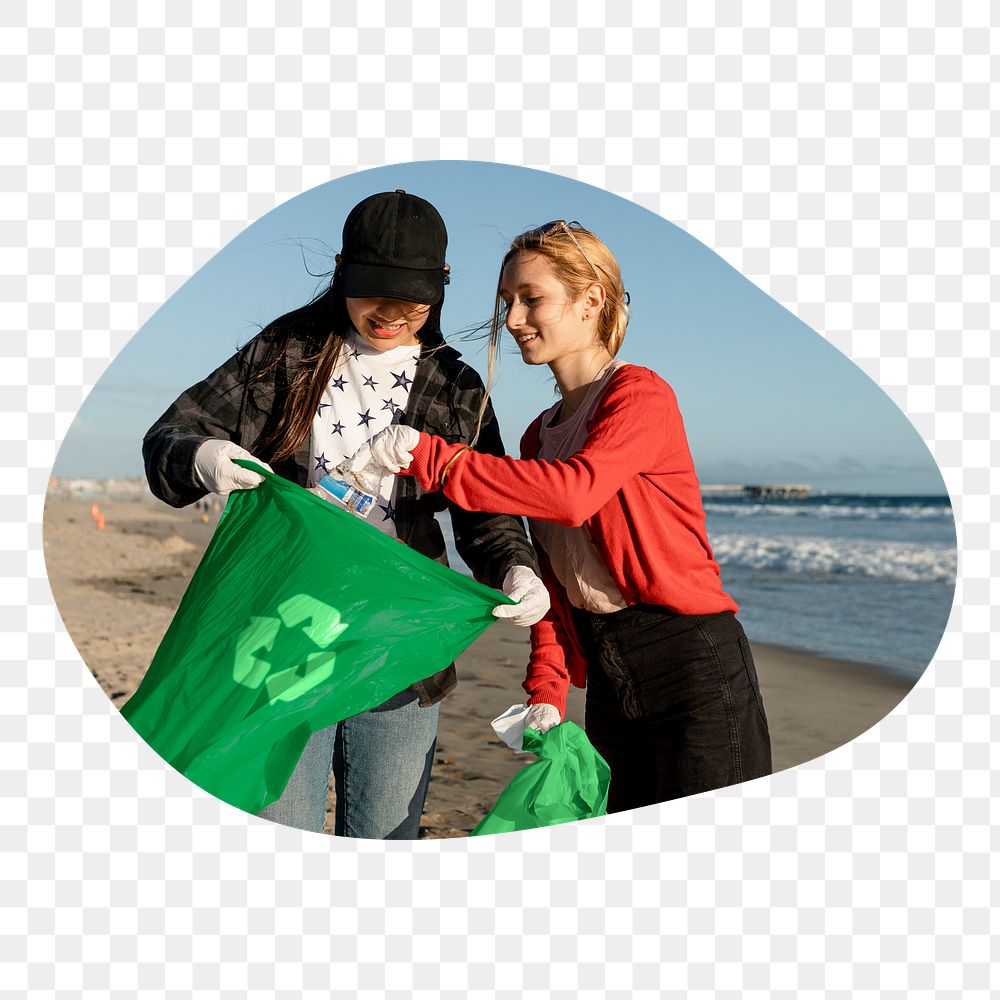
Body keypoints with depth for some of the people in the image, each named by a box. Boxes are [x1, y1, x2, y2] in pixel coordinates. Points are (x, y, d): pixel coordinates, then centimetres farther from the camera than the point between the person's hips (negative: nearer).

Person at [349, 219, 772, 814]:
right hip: (608, 676, 7)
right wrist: (547, 691, 0)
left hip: (694, 663, -7)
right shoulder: (540, 436, 15)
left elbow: (576, 492, -30)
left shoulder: (641, 395, -9)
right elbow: (553, 580, 11)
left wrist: (427, 455, -29)